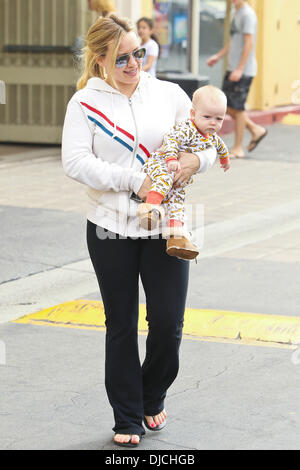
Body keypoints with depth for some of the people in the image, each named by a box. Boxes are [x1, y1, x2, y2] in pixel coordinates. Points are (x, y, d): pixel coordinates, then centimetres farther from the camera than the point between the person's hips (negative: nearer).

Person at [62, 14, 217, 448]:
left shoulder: (169, 94, 4)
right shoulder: (85, 102, -1)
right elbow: (76, 162, -12)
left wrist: (196, 159, -13)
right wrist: (134, 181, -19)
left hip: (166, 227, 1)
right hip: (111, 229, -1)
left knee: (168, 323, 1)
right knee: (122, 326, 8)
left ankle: (152, 398, 30)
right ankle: (127, 419, 23)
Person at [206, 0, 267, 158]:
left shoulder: (248, 14, -13)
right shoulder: (237, 13, 16)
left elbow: (249, 43, -18)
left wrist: (240, 69, -21)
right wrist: (218, 56, 20)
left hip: (244, 70, -9)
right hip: (232, 68, 9)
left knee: (237, 107, -4)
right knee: (227, 106, 10)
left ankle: (238, 148, 4)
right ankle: (256, 130, 21)